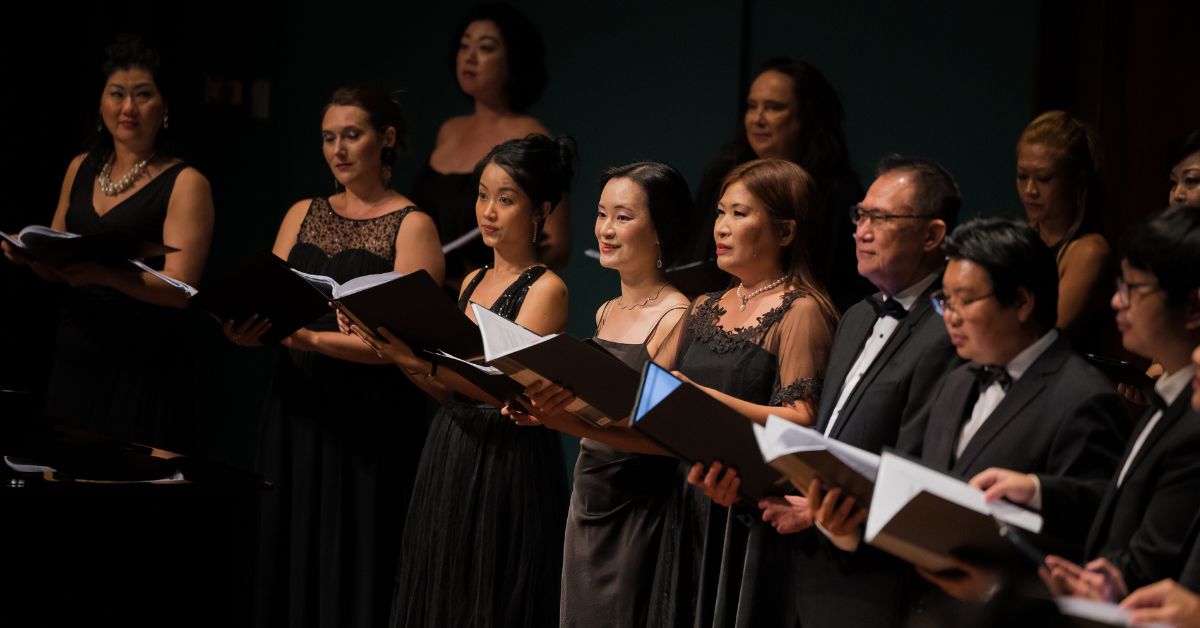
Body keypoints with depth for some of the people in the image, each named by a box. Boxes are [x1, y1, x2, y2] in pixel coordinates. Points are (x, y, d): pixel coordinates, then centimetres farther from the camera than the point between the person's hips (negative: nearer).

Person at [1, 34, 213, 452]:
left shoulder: (184, 184, -6)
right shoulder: (81, 169, 11)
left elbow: (180, 288, -16)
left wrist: (101, 273, -31)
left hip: (141, 370, -5)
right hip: (74, 361, 6)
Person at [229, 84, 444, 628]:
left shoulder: (411, 226, -2)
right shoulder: (303, 215, 15)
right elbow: (270, 307, 10)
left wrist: (313, 339, -24)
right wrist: (247, 330, -14)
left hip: (371, 422, -5)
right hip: (296, 412, 5)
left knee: (355, 566, -5)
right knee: (290, 561, 5)